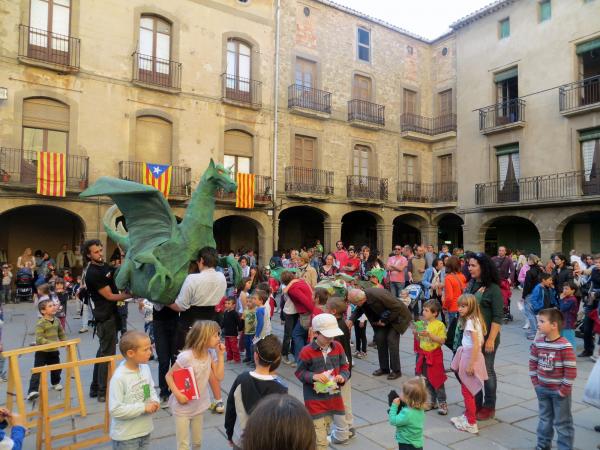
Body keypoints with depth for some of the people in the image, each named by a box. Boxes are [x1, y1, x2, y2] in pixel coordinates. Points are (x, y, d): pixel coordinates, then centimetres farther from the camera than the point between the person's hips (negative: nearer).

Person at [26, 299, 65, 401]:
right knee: (37, 372, -9)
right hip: (42, 352, -6)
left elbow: (62, 334, 14)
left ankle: (56, 383, 44)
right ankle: (32, 391, -7)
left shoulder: (56, 321, 2)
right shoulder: (40, 324, -20)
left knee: (56, 369, 20)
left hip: (54, 351, 7)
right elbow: (39, 339, -26)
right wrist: (51, 343, -34)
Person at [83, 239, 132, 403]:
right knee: (107, 354, -2)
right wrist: (131, 295, -12)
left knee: (103, 351, 17)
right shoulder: (92, 273, -19)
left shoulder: (104, 265, 9)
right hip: (105, 317, -9)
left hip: (110, 314, 9)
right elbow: (109, 296, -16)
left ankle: (95, 387, 28)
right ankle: (103, 392, 8)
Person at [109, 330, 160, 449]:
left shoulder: (145, 368, -5)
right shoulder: (119, 378, -25)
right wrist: (143, 407, -25)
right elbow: (115, 410, -25)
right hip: (125, 436, -6)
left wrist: (154, 401, -10)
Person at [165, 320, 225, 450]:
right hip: (183, 407, -6)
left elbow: (219, 377, -8)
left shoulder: (211, 354, -7)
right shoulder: (186, 357, -27)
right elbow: (169, 376, -17)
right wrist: (177, 394, -27)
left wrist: (220, 355, -14)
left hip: (199, 406, 6)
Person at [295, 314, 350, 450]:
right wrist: (314, 376, -25)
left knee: (325, 427, 24)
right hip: (315, 400, -5)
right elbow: (299, 372, -8)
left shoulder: (338, 347, -2)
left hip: (333, 396, 6)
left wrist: (342, 376, -15)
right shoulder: (307, 351, -17)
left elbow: (344, 366, 6)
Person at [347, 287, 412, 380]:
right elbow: (359, 309, 4)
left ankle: (396, 371, 3)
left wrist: (385, 320, -21)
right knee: (379, 338, 1)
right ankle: (384, 368, 15)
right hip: (383, 319, 7)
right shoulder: (362, 296, -17)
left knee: (391, 340, -11)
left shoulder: (379, 295, -38)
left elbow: (397, 307, -28)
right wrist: (351, 320, -14)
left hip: (397, 317, -7)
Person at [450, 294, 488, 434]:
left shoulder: (470, 321, -20)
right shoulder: (473, 319, 8)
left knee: (466, 391, 2)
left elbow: (476, 345, -23)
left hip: (470, 357, -9)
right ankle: (467, 416, 33)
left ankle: (471, 423, 12)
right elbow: (476, 342, 10)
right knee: (467, 390, 20)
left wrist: (471, 364, -22)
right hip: (467, 356, 9)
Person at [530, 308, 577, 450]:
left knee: (562, 422, 10)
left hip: (559, 391, -6)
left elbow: (571, 370, -20)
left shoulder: (565, 346, -23)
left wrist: (564, 389, -16)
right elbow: (533, 363, 6)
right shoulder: (538, 343, -5)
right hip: (542, 389, 6)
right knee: (545, 419, 22)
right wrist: (535, 382, 2)